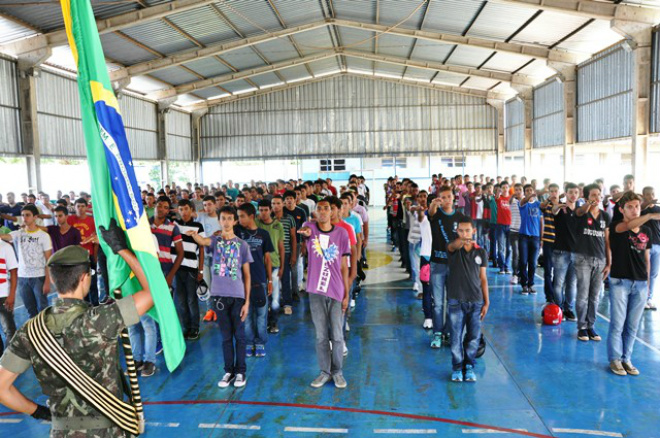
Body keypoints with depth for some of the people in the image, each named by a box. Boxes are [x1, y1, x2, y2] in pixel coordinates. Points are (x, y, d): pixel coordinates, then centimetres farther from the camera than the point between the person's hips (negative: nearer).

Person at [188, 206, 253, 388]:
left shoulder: (242, 245, 2)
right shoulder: (215, 240, 4)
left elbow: (247, 275, 3)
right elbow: (202, 241, -22)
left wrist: (247, 301, -2)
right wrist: (194, 234, -46)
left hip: (238, 296, -1)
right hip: (219, 295, 1)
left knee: (239, 335, 7)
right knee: (226, 336, 10)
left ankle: (240, 371, 18)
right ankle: (228, 371, 20)